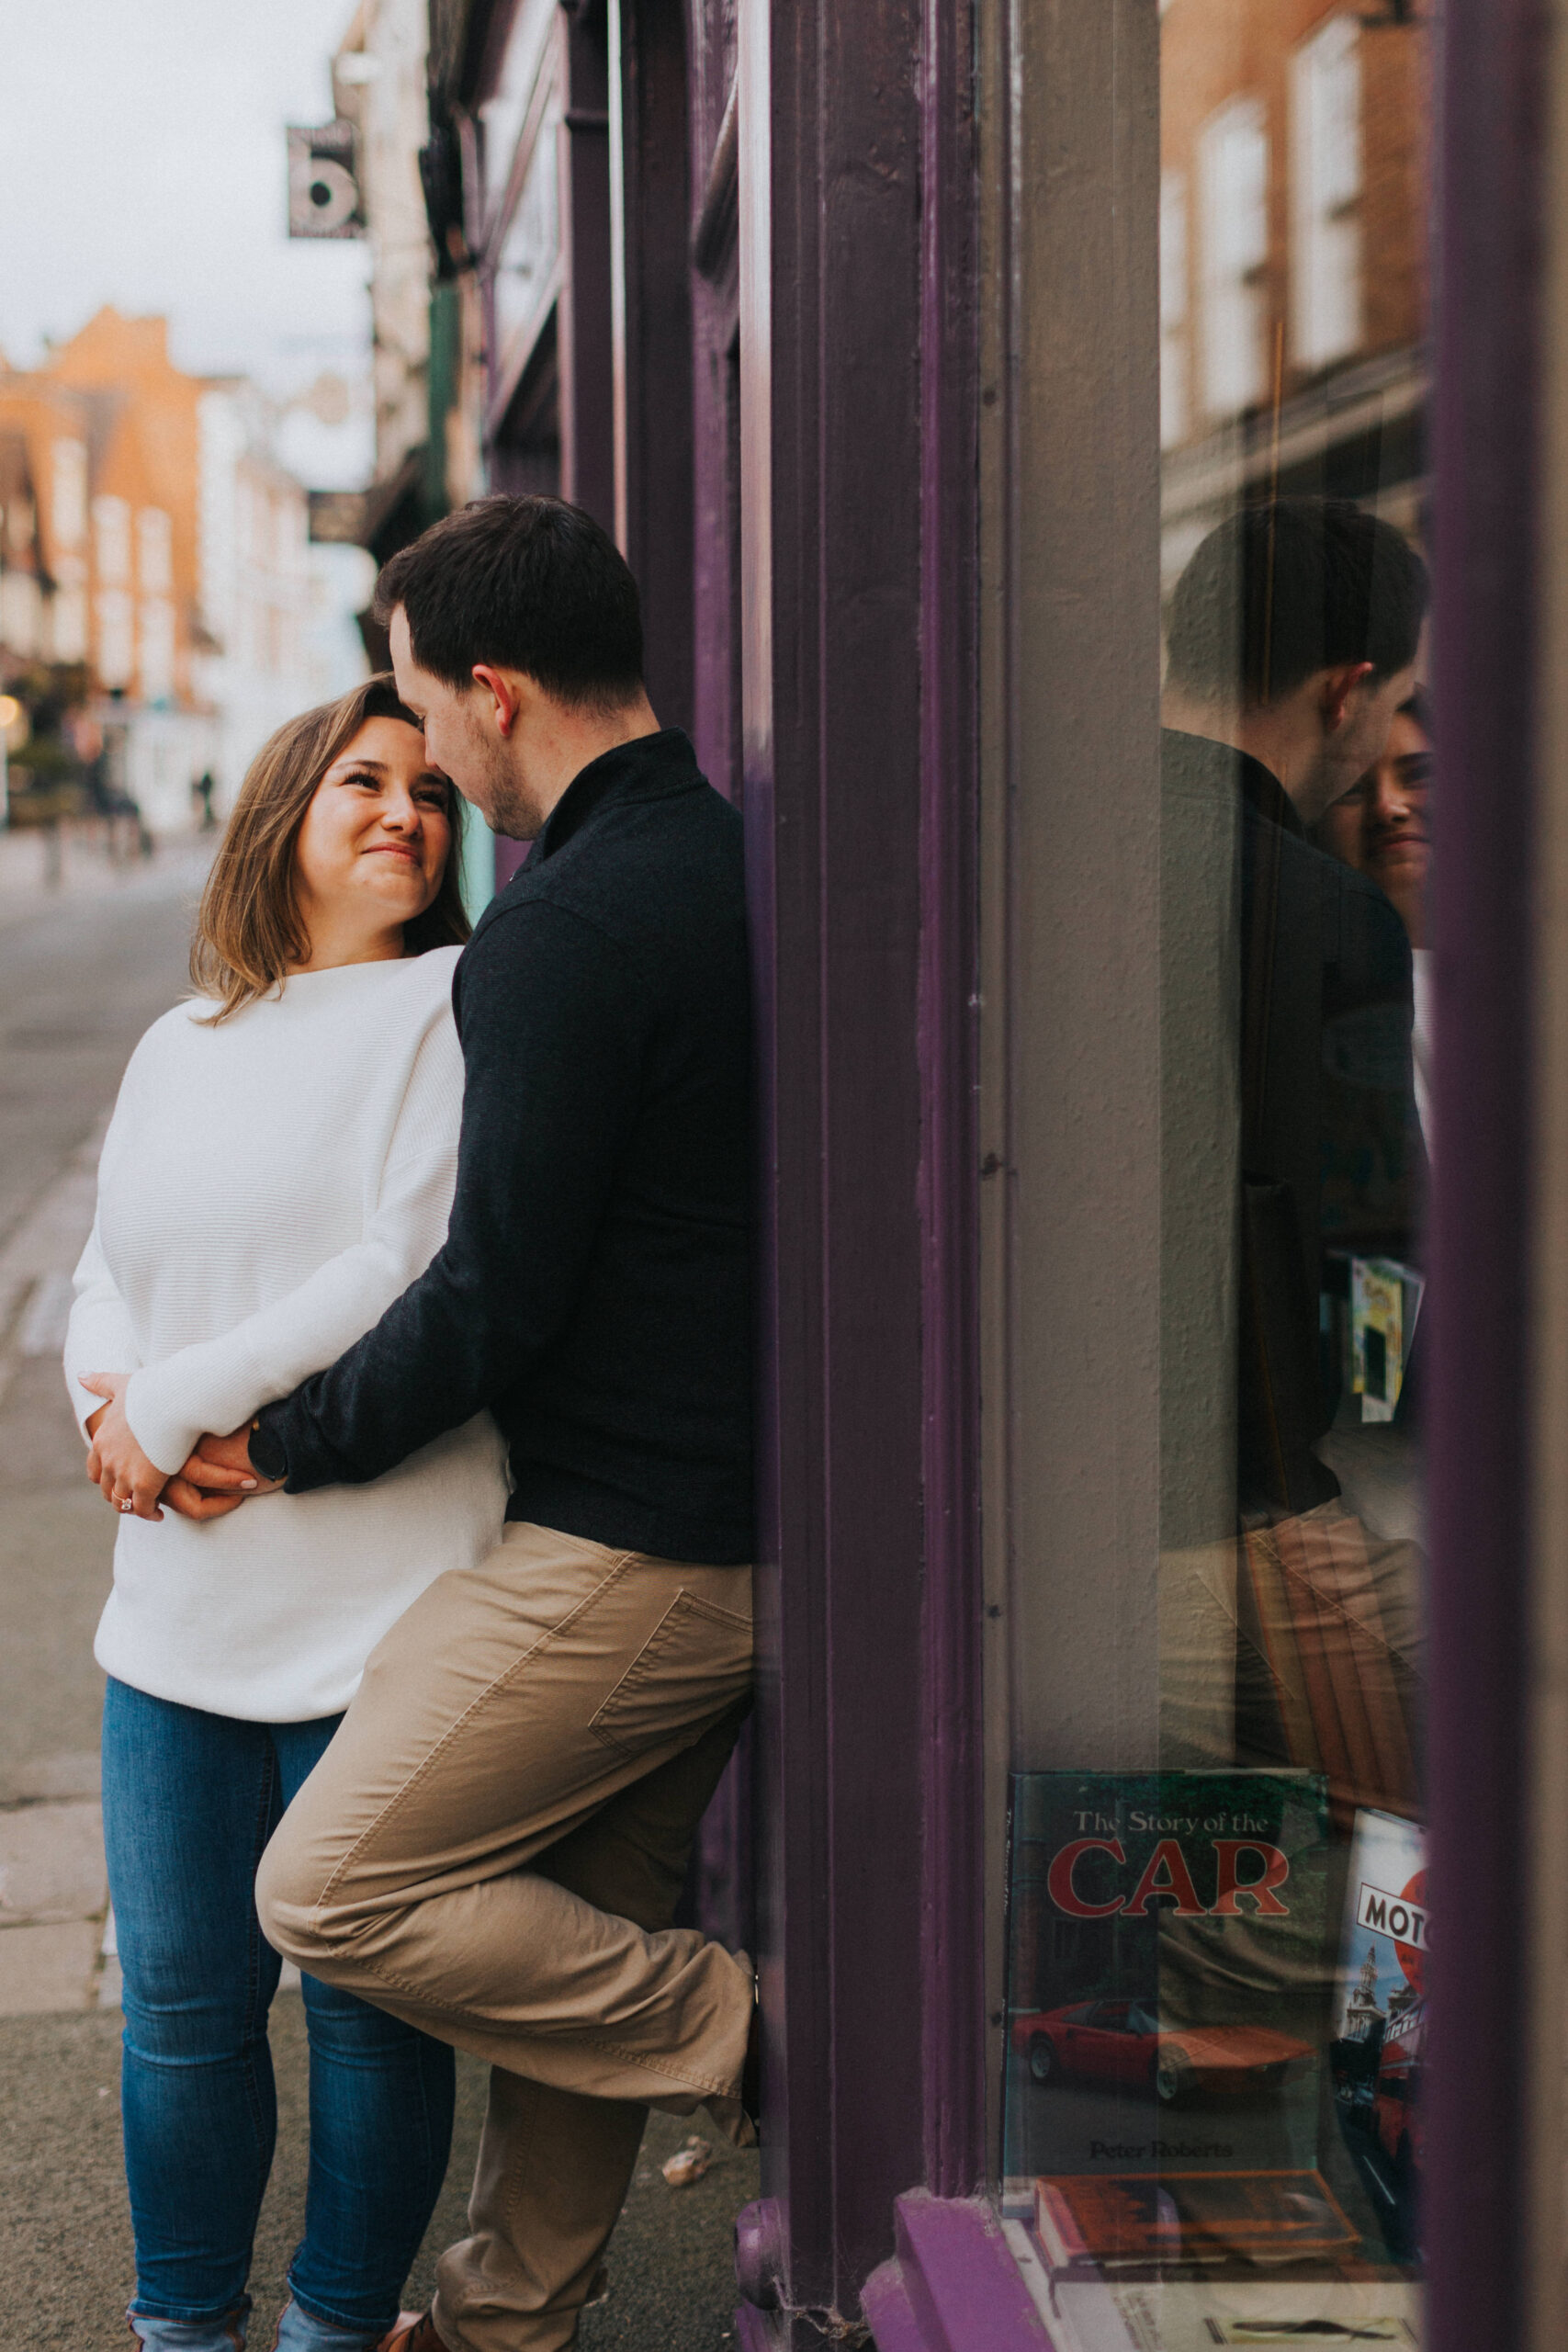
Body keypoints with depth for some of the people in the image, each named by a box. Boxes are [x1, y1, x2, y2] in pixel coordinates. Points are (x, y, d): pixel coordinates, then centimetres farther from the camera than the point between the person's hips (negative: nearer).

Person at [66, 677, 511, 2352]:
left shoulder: (455, 1005, -4)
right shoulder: (177, 1049, 17)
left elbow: (420, 1274, -15)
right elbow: (105, 1279, 20)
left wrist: (173, 1399, -10)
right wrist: (106, 1395, -3)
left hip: (378, 1614, -5)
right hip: (177, 1620, 6)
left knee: (372, 2005, 7)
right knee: (180, 2004, 12)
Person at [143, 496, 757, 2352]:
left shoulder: (565, 931, -20)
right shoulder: (741, 864, 9)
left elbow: (496, 1299, -20)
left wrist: (279, 1447, -5)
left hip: (616, 1548, -9)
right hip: (745, 1528, 9)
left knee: (330, 1891, 0)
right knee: (576, 1932, 20)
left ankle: (754, 2032, 2)